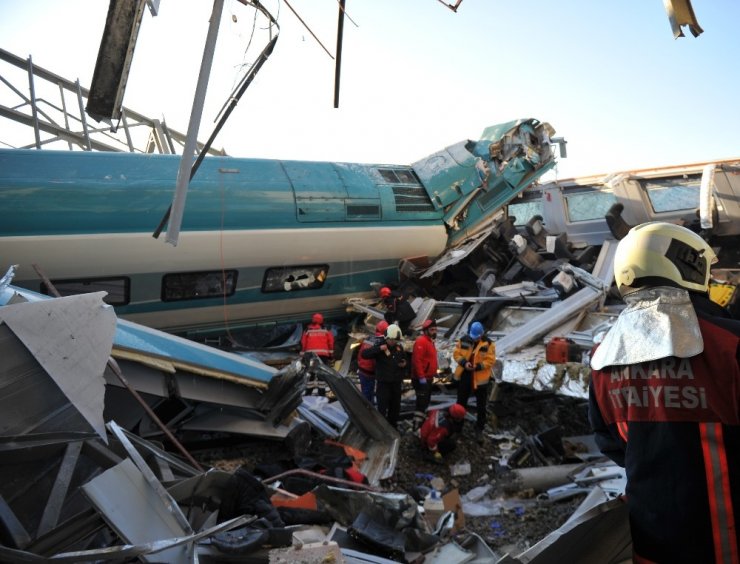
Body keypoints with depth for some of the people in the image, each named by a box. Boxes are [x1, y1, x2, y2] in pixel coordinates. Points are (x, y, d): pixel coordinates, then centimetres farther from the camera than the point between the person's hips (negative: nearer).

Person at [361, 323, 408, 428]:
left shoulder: (399, 347, 6)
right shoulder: (379, 346, -10)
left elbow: (404, 359, 25)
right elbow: (364, 354, -23)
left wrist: (404, 363, 0)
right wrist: (379, 348, -32)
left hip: (396, 382, 6)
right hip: (383, 383, -6)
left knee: (395, 407, 16)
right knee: (382, 408, -6)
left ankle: (393, 426, 31)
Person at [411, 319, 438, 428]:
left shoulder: (430, 341, 15)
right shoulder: (421, 341, -19)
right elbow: (417, 360, -26)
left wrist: (432, 375, 22)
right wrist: (421, 377, -27)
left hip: (428, 378, 10)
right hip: (421, 379, -10)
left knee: (425, 401, 19)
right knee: (422, 402, -11)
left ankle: (420, 421, 31)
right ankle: (417, 425, -9)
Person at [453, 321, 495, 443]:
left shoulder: (488, 344, -12)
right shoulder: (463, 340, -6)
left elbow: (490, 360, -14)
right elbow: (456, 354, -1)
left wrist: (478, 366, -26)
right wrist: (464, 363, -19)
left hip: (480, 379, -2)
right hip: (464, 377, 2)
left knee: (481, 406, 9)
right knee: (461, 402, 17)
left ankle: (479, 429, 25)